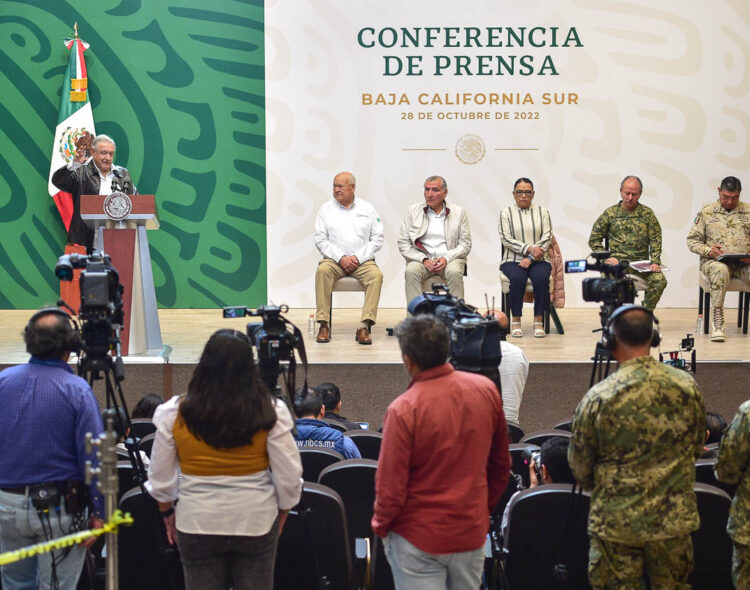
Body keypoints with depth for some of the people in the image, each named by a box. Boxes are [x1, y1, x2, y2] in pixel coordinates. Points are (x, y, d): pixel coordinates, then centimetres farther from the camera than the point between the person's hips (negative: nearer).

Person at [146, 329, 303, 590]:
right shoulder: (270, 412, -10)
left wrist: (167, 511, 18)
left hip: (197, 523, 0)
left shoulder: (175, 413, -8)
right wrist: (282, 510, 12)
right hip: (256, 521, 0)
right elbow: (289, 477, -7)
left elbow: (160, 478, 0)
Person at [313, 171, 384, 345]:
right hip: (334, 259, 0)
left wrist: (358, 258, -9)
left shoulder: (367, 209, 10)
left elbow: (377, 239, 5)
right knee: (322, 270, -33)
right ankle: (324, 324, -32)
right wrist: (341, 258, -11)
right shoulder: (326, 209, 9)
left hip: (362, 260, 0)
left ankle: (364, 326, -35)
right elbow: (320, 239, 2)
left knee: (376, 274, -31)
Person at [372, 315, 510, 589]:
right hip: (473, 532, 5)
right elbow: (501, 464, 7)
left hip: (419, 539, -5)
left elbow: (391, 486, -16)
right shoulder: (486, 389, -6)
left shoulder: (404, 410, -22)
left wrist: (380, 525, 3)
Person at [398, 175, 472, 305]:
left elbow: (465, 245, 7)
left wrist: (446, 258, -11)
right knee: (411, 271, -31)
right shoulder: (413, 211, 9)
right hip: (421, 259, 0)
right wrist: (424, 260, -9)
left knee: (454, 272, -33)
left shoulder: (458, 212, 9)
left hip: (450, 259, 0)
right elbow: (403, 244, 5)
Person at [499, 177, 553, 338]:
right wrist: (529, 249, -14)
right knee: (517, 278, -34)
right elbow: (506, 239, -2)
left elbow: (546, 238, 2)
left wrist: (530, 258, -11)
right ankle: (516, 320, -21)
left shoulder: (542, 212, 12)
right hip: (513, 260, -1)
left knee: (541, 278, -32)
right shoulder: (506, 213, 8)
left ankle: (539, 321, -23)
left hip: (538, 260, 1)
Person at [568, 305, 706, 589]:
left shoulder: (598, 398, -16)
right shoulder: (687, 386, -6)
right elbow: (697, 447, 10)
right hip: (675, 519, 3)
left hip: (615, 521, -3)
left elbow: (580, 467, -4)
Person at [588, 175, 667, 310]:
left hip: (641, 263, 1)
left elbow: (655, 240, 6)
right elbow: (594, 239, 11)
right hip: (617, 261, -1)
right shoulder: (610, 213, 10)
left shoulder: (647, 213, 12)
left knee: (660, 280, -27)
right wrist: (606, 257, -3)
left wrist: (655, 262, -9)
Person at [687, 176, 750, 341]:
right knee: (720, 270, -38)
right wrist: (708, 251, -12)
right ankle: (717, 322, -36)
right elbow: (692, 240, 7)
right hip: (713, 261, -2)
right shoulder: (707, 211, 8)